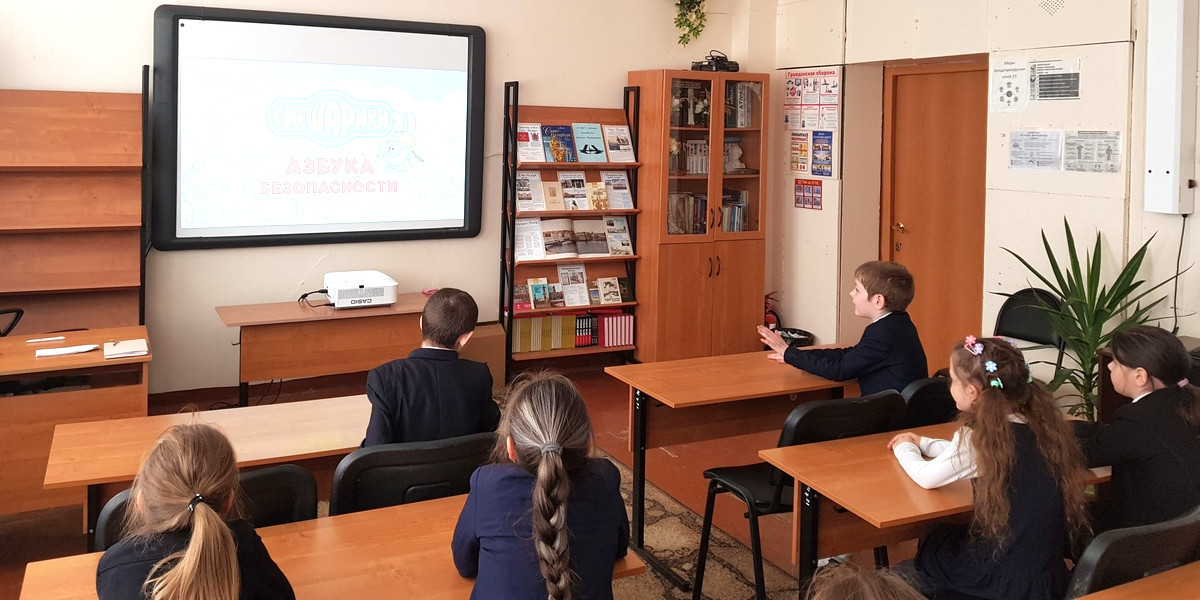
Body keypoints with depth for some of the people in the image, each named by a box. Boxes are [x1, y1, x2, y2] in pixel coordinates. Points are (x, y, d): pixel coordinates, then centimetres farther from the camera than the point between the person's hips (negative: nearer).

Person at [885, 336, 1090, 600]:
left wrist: (905, 448, 12)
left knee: (898, 577, 18)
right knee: (934, 538, 30)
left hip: (1010, 579, -7)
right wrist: (922, 443, 24)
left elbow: (926, 477, -9)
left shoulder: (982, 435, -22)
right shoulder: (1038, 424, 0)